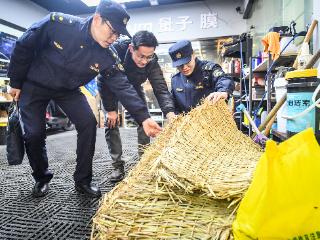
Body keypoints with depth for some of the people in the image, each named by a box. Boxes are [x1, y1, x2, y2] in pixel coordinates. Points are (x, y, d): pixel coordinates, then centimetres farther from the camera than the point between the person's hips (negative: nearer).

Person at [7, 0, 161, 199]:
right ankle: (41, 178, 21)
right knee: (34, 133, -6)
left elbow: (123, 87, -23)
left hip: (69, 90, 2)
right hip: (34, 85, -2)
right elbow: (24, 47, -15)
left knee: (88, 124, -14)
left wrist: (143, 117, -34)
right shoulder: (58, 24, -27)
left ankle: (83, 181, 2)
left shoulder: (106, 57, -20)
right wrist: (15, 82, -6)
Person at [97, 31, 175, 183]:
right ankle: (117, 165, 0)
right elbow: (103, 81, -28)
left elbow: (160, 88, -35)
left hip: (134, 87, 2)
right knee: (111, 122, -10)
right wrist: (110, 109, -26)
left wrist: (170, 112, -52)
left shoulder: (151, 61, -30)